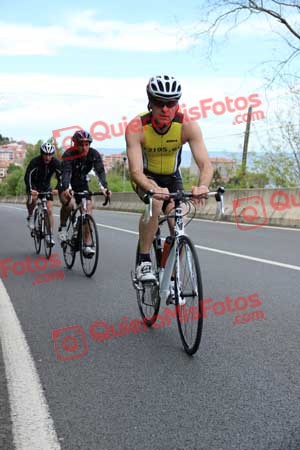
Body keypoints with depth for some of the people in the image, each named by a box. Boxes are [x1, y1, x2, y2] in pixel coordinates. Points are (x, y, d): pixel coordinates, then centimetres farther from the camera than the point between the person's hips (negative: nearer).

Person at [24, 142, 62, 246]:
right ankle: (30, 217, -8)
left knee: (50, 210, -8)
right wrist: (30, 189, -50)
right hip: (33, 185, -2)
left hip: (46, 185, 3)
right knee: (33, 198, -35)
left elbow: (61, 177, -24)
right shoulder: (35, 162, -27)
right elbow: (27, 176, -34)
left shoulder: (56, 163, -21)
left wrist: (58, 189, -42)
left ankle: (49, 235, 0)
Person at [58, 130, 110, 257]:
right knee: (69, 204, -33)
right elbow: (66, 172, -39)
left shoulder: (94, 154, -17)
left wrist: (104, 187, -47)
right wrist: (66, 189, -58)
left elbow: (100, 171, -28)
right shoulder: (69, 155, -26)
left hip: (82, 184, 3)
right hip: (67, 185, -3)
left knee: (88, 208, -14)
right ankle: (62, 227, -4)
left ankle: (88, 245, -11)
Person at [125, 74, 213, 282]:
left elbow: (206, 164, -33)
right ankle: (144, 262, -23)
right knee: (155, 201, -35)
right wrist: (153, 189, -58)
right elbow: (136, 171, -38)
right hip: (146, 177, -2)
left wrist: (202, 186, -55)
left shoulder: (188, 126, -26)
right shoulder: (136, 127, -30)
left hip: (172, 177, 2)